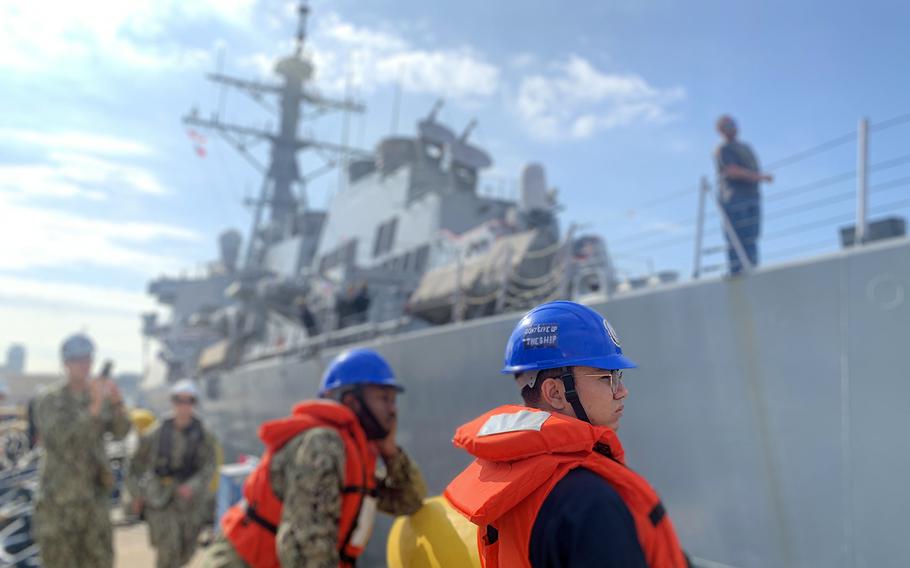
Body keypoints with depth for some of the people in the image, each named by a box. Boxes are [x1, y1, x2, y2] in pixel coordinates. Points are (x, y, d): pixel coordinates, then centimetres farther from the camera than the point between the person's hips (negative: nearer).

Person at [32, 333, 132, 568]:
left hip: (93, 491, 5)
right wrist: (95, 408, -33)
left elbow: (120, 432, -6)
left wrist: (116, 402, -25)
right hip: (59, 494, -4)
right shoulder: (48, 399, -10)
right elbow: (61, 439, -24)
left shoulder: (97, 394, 4)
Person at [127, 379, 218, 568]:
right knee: (168, 546, -14)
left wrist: (193, 486, -26)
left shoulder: (204, 435, -4)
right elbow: (137, 462, 6)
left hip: (190, 497, 2)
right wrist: (136, 494, 4)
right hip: (160, 496, -1)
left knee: (185, 552, 12)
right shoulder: (157, 432, -4)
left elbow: (209, 467, -9)